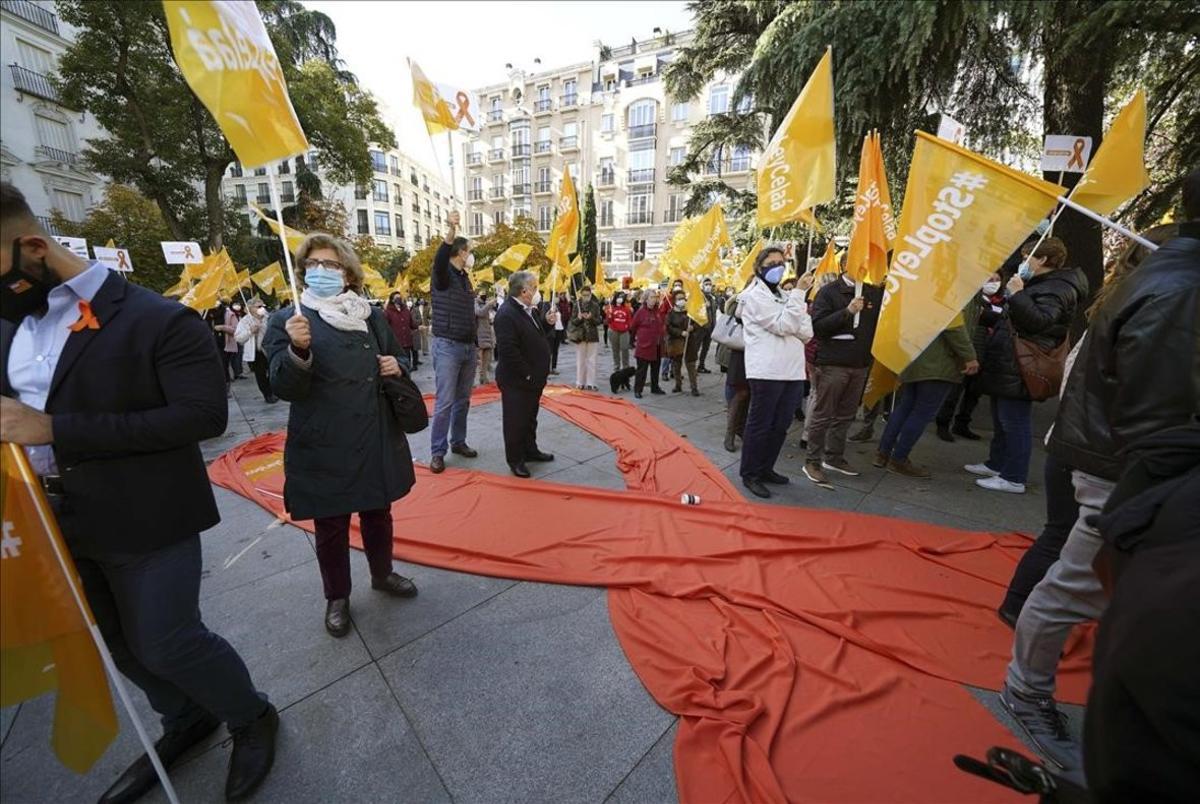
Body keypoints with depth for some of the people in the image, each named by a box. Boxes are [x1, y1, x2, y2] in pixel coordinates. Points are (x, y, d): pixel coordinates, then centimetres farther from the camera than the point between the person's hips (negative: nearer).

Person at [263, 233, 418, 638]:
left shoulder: (371, 316, 7)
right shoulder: (288, 319, -5)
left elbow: (396, 357, 20)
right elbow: (285, 387, -13)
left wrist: (397, 365, -4)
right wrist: (298, 351, -33)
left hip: (376, 440, 4)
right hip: (324, 448, -4)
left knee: (378, 514, 20)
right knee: (331, 526, 12)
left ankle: (382, 574, 43)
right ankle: (337, 597, 34)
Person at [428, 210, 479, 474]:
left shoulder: (465, 278, 16)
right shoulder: (444, 274, -6)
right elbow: (439, 260, -32)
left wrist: (475, 345, 21)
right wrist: (451, 232, -48)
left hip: (468, 347, 7)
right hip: (447, 346, -7)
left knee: (462, 400, 12)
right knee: (444, 402, -6)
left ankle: (458, 442, 23)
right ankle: (437, 452, 3)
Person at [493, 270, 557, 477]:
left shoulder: (531, 310, 9)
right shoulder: (506, 313, -21)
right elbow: (508, 350, -26)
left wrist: (548, 321, 0)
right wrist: (527, 374, -21)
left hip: (533, 378, 9)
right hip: (516, 381, -9)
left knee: (530, 417, 21)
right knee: (515, 421, 5)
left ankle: (530, 450, 37)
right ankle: (515, 459, 19)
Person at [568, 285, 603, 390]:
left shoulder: (595, 305, 0)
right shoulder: (577, 306, 0)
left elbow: (599, 321, -2)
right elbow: (573, 321, 0)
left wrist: (591, 318, -20)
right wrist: (578, 318, -21)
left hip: (592, 336, 0)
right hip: (580, 336, 0)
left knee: (591, 361, 2)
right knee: (580, 360, 6)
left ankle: (590, 383, 7)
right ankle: (580, 383, 14)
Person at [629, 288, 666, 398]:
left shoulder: (658, 311, 7)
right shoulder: (641, 312, -11)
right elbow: (632, 327, -3)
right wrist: (633, 339, 5)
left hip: (657, 346, 6)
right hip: (644, 345, -6)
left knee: (655, 368, 16)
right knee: (642, 369, -2)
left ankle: (655, 387, 28)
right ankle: (637, 389, 7)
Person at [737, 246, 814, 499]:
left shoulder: (785, 296, 21)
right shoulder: (755, 295, -3)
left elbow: (806, 333, 13)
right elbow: (783, 326, -15)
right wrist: (799, 293, -12)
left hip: (792, 371, 8)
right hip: (767, 372, -8)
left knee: (780, 425, 13)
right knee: (759, 425, -1)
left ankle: (765, 468, 26)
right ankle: (750, 475, 10)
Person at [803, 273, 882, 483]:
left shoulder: (874, 293, 11)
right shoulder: (829, 292, -3)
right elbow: (817, 326, -12)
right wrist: (847, 311, -20)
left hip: (860, 365, 5)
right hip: (832, 364, -5)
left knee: (845, 416, 12)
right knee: (822, 415, 0)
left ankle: (834, 457, 24)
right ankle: (812, 461, 8)